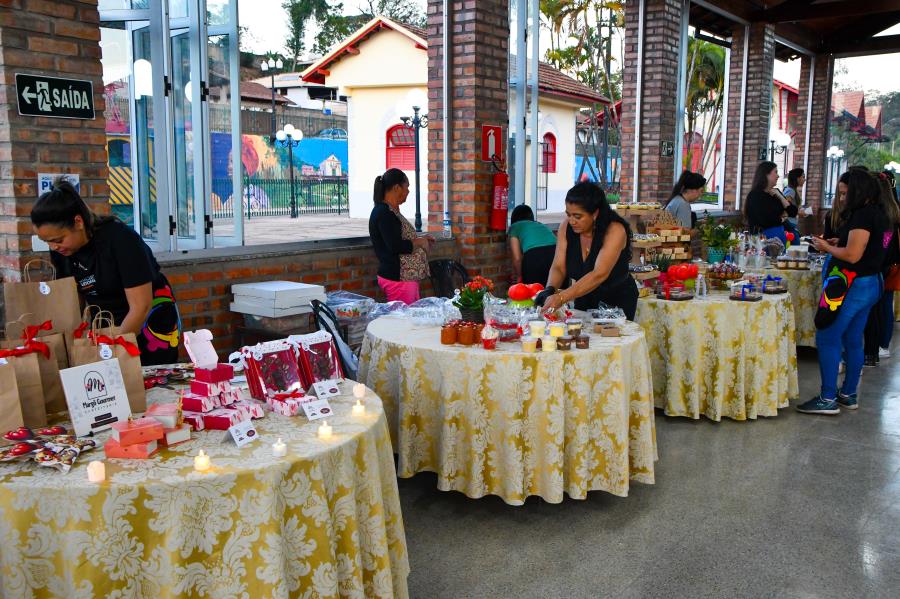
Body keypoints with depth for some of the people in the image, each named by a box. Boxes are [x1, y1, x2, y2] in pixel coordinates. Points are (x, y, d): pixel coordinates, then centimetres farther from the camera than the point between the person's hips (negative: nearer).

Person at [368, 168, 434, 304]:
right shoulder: (383, 213, -16)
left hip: (408, 277, 10)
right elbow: (396, 246, -24)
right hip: (397, 278, -10)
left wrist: (421, 239, 13)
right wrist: (419, 242, -10)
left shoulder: (392, 211, 15)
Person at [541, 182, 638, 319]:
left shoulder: (614, 231, -24)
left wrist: (561, 297, -45)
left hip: (618, 300, -4)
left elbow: (599, 274, -35)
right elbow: (558, 267, -11)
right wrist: (550, 291, -33)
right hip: (584, 299, 4)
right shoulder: (566, 227, -9)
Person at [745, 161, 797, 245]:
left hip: (780, 235, 7)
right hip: (764, 236, -7)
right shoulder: (755, 195, -11)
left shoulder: (776, 192, 11)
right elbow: (765, 220, -20)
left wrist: (780, 197, -6)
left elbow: (793, 213, 6)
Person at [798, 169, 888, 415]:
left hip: (854, 285, -10)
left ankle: (828, 399, -4)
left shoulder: (863, 215, -18)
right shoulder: (879, 214, 12)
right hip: (871, 284, 10)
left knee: (827, 338, -6)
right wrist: (836, 243, 10)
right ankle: (849, 395, 24)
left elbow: (852, 255, -23)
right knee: (853, 341, 15)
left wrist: (826, 247, -9)